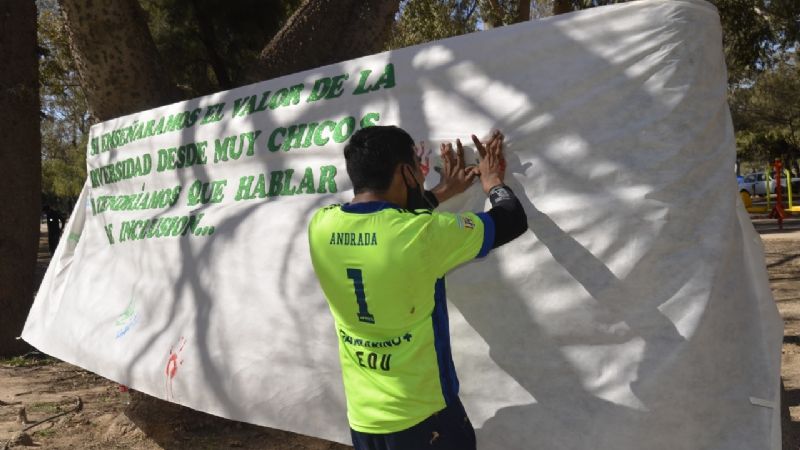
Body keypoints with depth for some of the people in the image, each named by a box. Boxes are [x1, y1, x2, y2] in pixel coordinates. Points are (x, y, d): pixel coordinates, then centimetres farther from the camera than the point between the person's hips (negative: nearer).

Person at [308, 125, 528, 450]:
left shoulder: (321, 226, -7)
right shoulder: (423, 233, -22)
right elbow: (514, 221, -8)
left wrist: (442, 192, 22)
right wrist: (494, 181, 12)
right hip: (422, 417, -5)